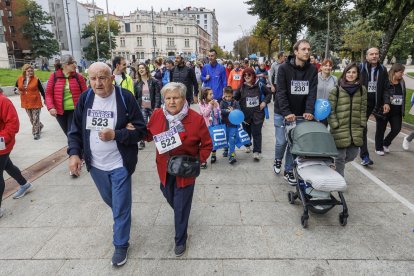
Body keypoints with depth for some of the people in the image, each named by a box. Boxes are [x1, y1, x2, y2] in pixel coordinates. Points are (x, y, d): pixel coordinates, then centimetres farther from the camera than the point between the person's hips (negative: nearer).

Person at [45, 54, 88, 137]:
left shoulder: (78, 77, 0)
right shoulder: (54, 76, 0)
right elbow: (48, 94, 1)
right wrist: (51, 107, -13)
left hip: (75, 110, -2)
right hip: (60, 112, 2)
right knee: (68, 134, 16)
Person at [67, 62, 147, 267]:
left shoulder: (125, 98, -15)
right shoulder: (85, 98, -3)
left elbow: (140, 130, -14)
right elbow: (75, 130, 5)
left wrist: (116, 135, -27)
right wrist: (74, 153, -8)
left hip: (119, 164, -4)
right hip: (95, 164, 5)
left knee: (121, 206, 6)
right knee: (110, 200, 26)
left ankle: (120, 245, 26)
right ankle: (121, 216, 57)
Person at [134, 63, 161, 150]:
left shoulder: (154, 81, -2)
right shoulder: (137, 83, 5)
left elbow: (158, 94, -5)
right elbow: (135, 96, 9)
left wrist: (156, 106, -13)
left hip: (152, 107, -1)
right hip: (142, 107, 1)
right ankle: (141, 142, 0)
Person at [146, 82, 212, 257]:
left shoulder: (196, 119, -17)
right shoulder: (157, 115, -8)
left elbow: (207, 145, -6)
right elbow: (149, 134, 8)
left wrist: (198, 161, -15)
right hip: (165, 168, 4)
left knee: (181, 206, 7)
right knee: (169, 197, 24)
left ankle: (180, 240, 30)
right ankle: (180, 213, 60)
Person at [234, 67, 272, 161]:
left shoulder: (259, 85, -2)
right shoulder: (241, 87, 1)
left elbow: (269, 93, 10)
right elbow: (235, 98, 9)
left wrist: (265, 102, -3)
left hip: (257, 114, -2)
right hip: (245, 114, 2)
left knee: (256, 132, -4)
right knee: (247, 131, 15)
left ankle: (257, 152, 1)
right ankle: (247, 145, 41)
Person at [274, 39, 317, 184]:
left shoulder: (312, 70, -1)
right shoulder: (284, 68, -11)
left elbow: (312, 92, -6)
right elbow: (281, 92, -16)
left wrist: (309, 111, -20)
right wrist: (286, 113, -25)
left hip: (300, 114, 3)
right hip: (282, 113, -3)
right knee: (281, 141, 3)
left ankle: (288, 170, 21)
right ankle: (278, 159, 35)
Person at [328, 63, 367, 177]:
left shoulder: (362, 89, 8)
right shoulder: (336, 90, -4)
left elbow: (363, 109, 10)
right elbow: (331, 110, -4)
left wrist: (362, 125, 5)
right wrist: (335, 125, -9)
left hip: (356, 131, 4)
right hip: (340, 131, -4)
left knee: (352, 155, 13)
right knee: (340, 157, 2)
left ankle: (337, 165, 42)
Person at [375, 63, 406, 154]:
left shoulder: (402, 82, 6)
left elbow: (404, 96, 13)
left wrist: (403, 110, 11)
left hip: (397, 112, 6)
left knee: (397, 129, 5)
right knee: (381, 130, 7)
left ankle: (386, 143, 29)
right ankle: (378, 148, 22)